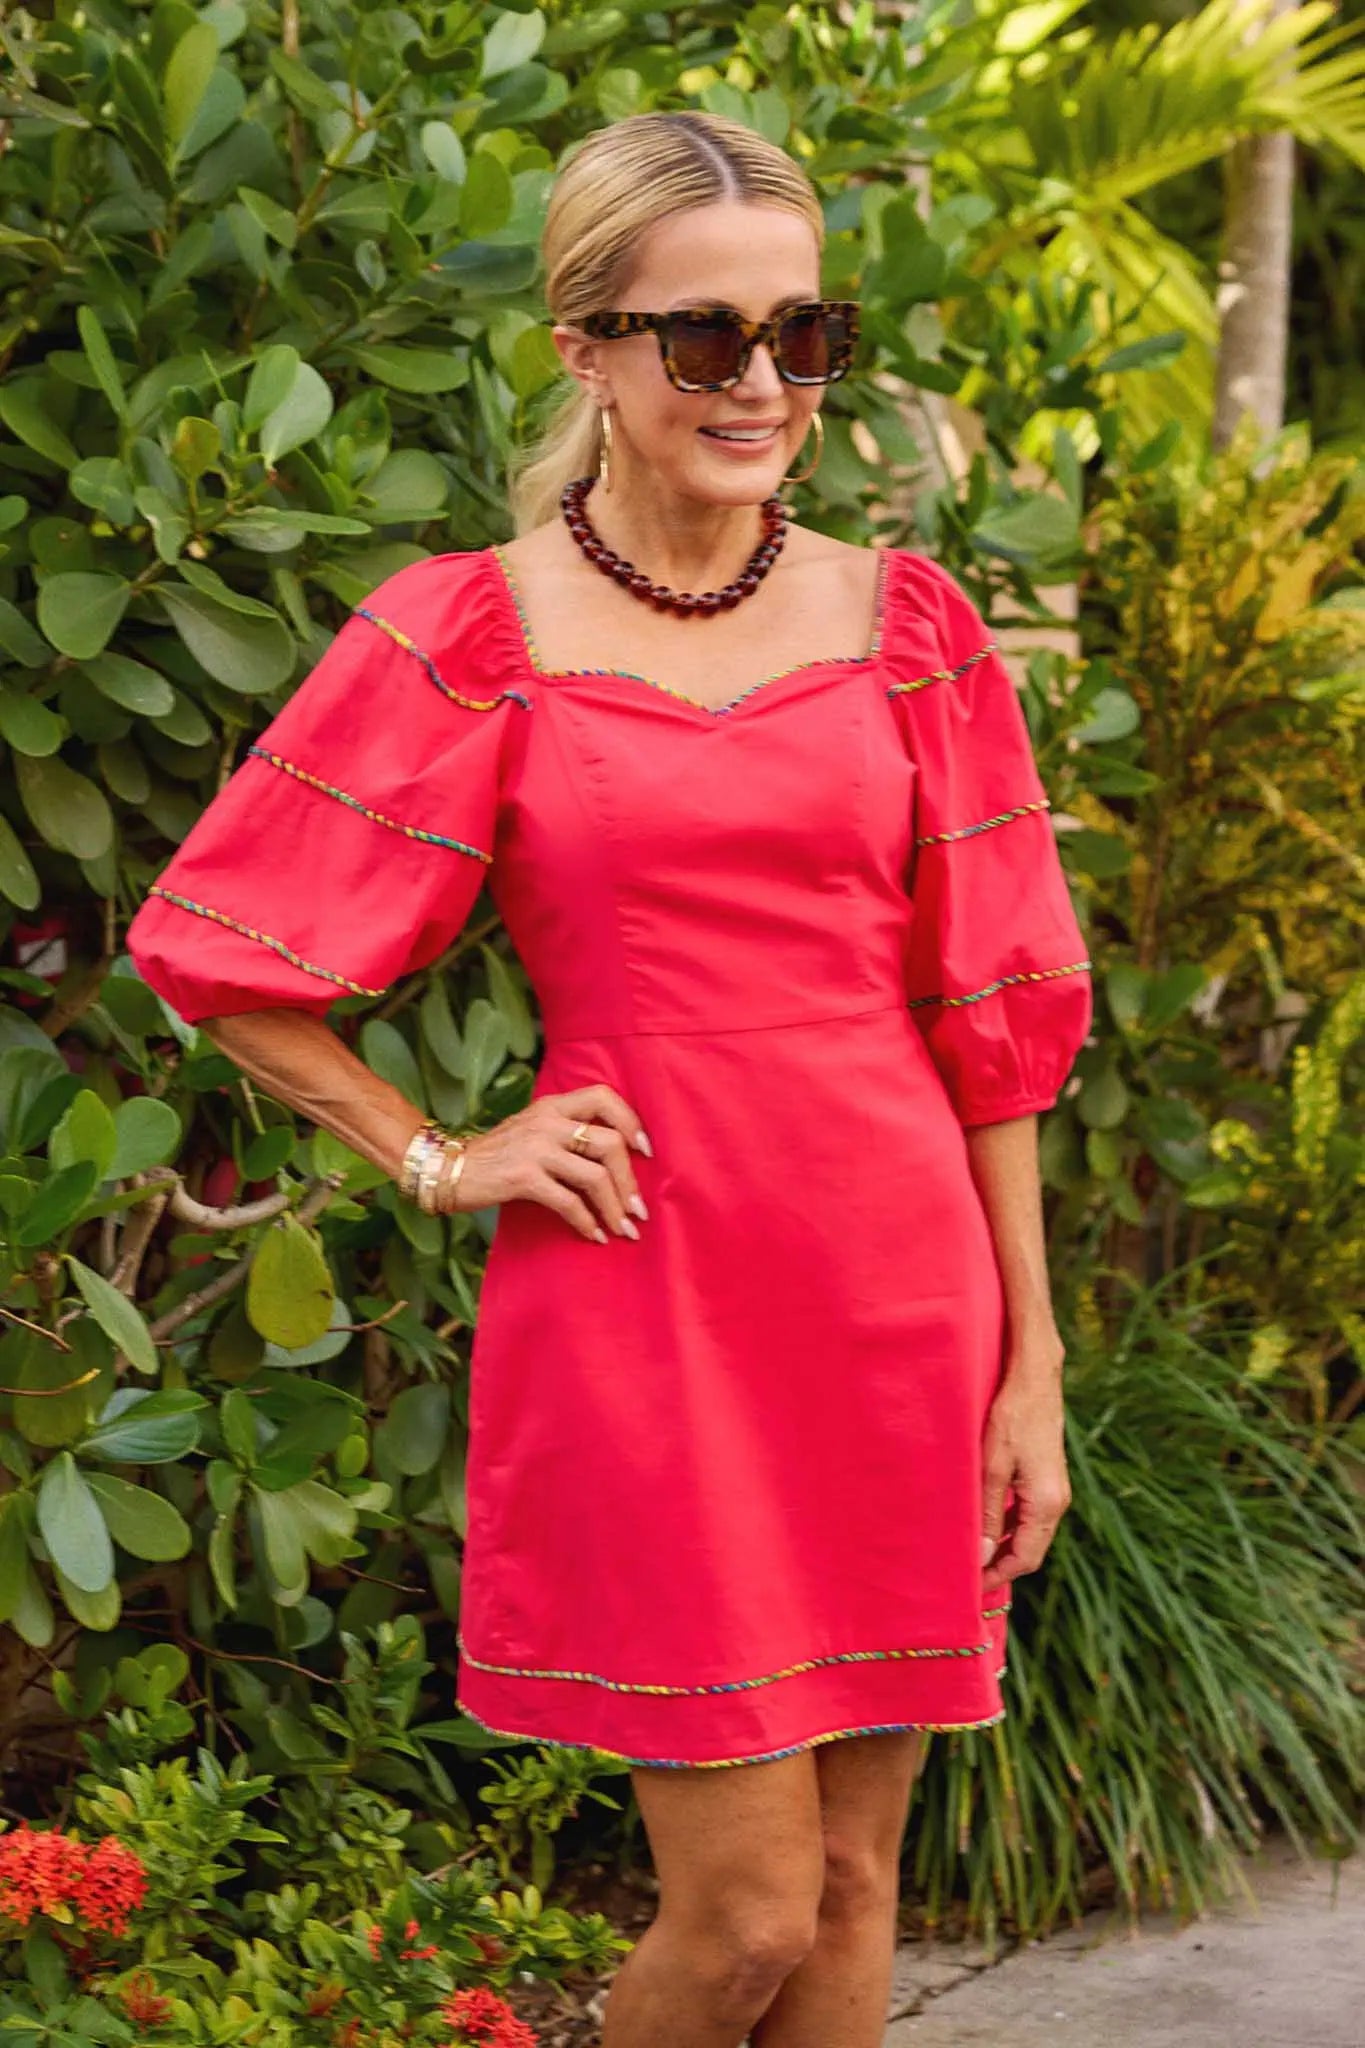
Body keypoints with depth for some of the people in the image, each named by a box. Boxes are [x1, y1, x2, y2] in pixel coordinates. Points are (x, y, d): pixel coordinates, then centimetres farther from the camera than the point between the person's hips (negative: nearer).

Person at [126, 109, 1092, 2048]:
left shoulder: (907, 625, 6)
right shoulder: (471, 636, -3)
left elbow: (986, 1019, 8)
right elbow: (218, 951, 3)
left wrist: (1031, 1368, 6)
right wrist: (437, 1160, -1)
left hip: (896, 1288, 3)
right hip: (641, 1306, -3)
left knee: (853, 1880, 11)